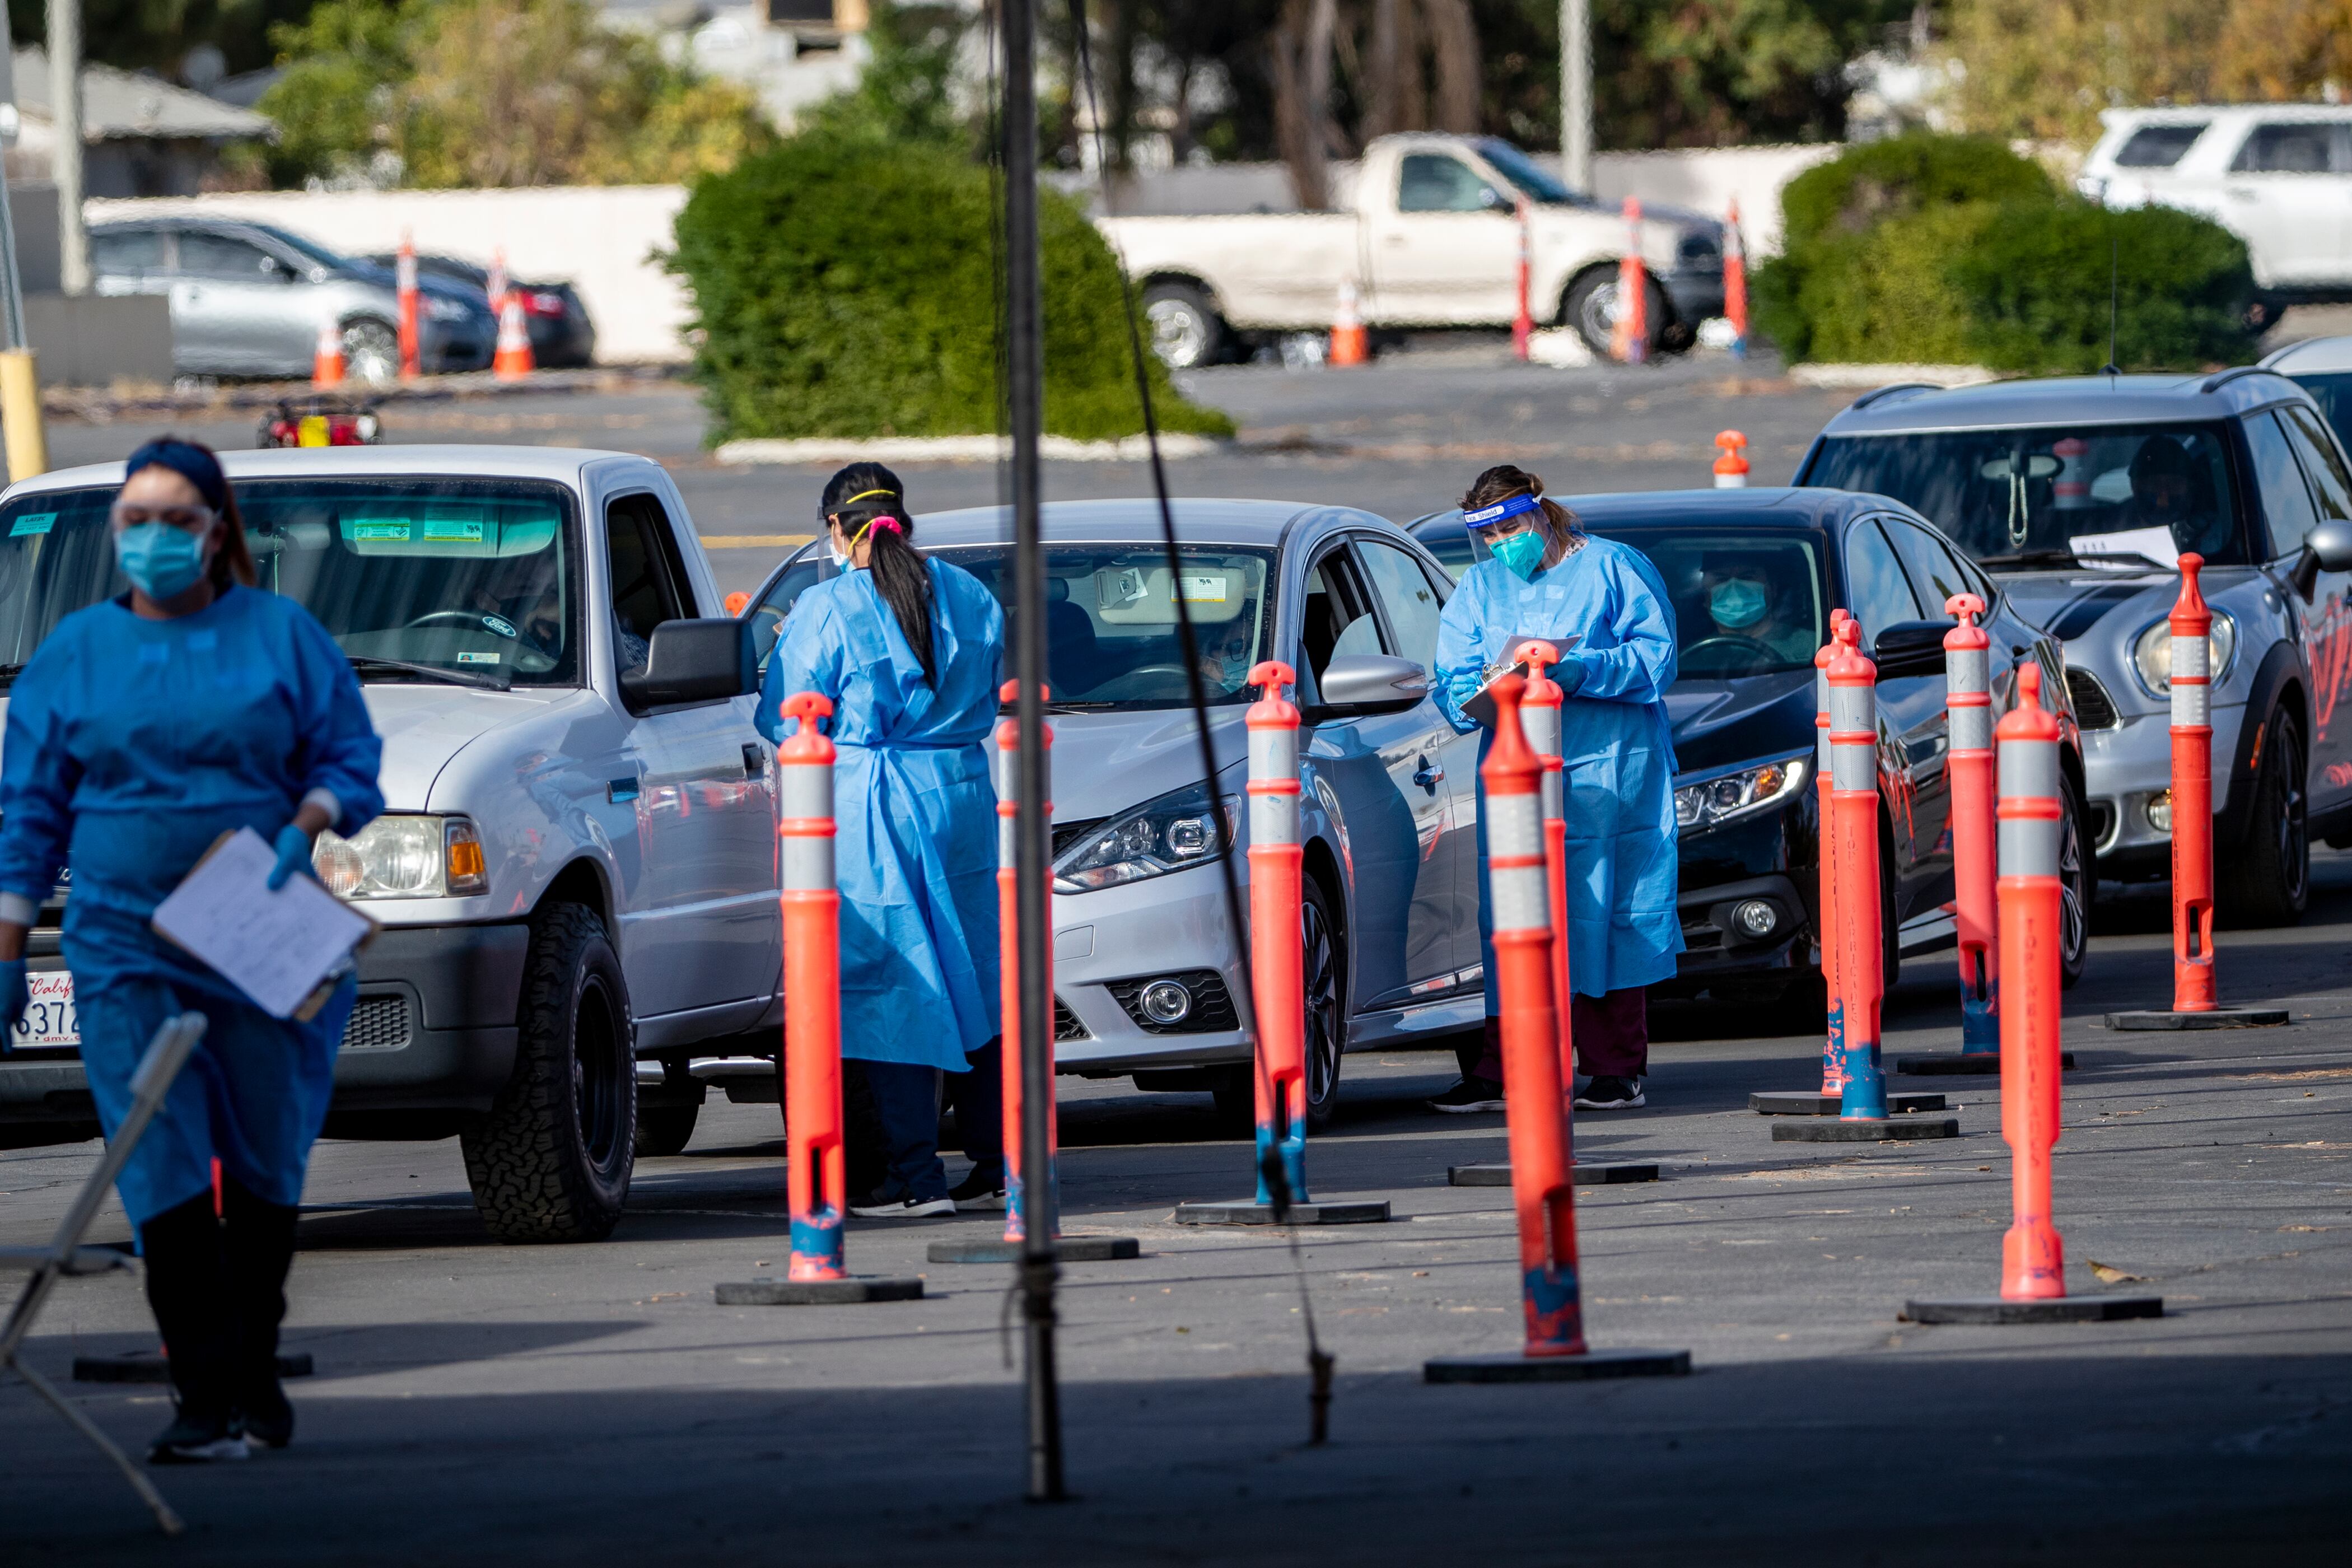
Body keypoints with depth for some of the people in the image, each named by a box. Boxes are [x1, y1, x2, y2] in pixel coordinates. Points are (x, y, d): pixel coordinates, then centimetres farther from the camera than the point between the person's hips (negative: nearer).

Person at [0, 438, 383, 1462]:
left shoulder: (282, 636, 7)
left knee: (267, 1162, 6)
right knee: (165, 1174, -10)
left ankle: (256, 1376, 23)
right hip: (125, 951, 0)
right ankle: (208, 1402, -11)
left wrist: (309, 821, -14)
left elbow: (351, 761, 7)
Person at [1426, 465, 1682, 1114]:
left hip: (1606, 767, -4)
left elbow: (1653, 657, -6)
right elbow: (1453, 679, 11)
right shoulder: (1479, 588, 17)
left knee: (1604, 915, -3)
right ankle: (1501, 1072, -1)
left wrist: (1578, 670, -20)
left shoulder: (1612, 569, 3)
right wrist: (1484, 692, -13)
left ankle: (1617, 1070, 4)